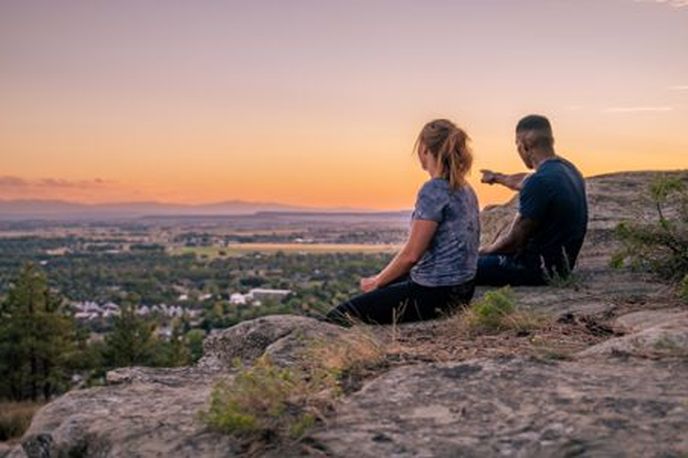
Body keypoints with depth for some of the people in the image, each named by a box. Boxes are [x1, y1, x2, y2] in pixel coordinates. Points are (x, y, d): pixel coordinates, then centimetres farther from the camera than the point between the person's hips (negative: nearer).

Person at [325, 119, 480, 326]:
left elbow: (411, 254, -19)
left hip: (435, 294, -10)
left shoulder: (433, 190, -17)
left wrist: (377, 281, -2)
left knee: (338, 317, -8)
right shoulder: (464, 189, 11)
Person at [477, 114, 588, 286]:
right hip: (559, 263, 10)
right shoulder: (567, 169, 5)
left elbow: (513, 241, -19)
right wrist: (498, 177, 48)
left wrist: (482, 251, 0)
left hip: (539, 268, -10)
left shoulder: (540, 182, -24)